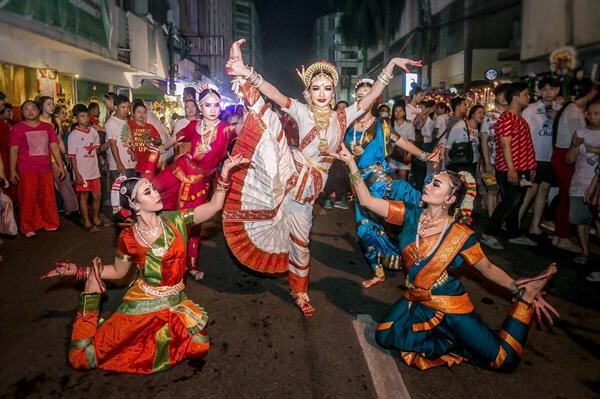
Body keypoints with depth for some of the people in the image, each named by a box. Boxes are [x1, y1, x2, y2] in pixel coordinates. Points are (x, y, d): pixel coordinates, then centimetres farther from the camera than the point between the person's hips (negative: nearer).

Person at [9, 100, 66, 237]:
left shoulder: (48, 127, 8)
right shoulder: (18, 128, -1)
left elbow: (54, 147, 9)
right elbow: (14, 151, -1)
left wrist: (60, 165, 4)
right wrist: (12, 170, -5)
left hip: (46, 169, 3)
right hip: (27, 171, -3)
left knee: (48, 199, 9)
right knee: (28, 200, 1)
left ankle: (50, 224, 22)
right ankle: (27, 228, 12)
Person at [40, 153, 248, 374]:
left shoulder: (174, 220, -9)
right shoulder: (128, 238, -12)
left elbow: (214, 206, -10)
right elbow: (118, 271, 5)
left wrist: (225, 172, -19)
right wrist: (78, 271, -3)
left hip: (175, 302, 3)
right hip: (143, 305, -3)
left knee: (195, 346, -15)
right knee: (83, 356, -8)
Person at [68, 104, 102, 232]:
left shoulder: (93, 131, 5)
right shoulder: (73, 135, -9)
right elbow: (72, 156, -10)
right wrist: (77, 174, -13)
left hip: (94, 170, 5)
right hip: (82, 172, -5)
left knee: (97, 196, 11)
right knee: (84, 196, 7)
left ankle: (96, 219, 29)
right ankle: (87, 222, 17)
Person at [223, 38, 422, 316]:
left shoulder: (341, 117, 8)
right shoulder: (302, 111, -2)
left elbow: (371, 97, 2)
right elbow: (276, 95, -18)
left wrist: (391, 64, -5)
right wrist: (247, 73, -34)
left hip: (309, 185, 3)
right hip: (290, 173, -3)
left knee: (300, 240, 15)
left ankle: (299, 292, 33)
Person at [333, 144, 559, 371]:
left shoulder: (460, 234, -18)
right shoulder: (411, 214, -10)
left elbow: (488, 268, -7)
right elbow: (367, 201, -12)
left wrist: (521, 290, -20)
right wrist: (351, 162, -18)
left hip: (449, 304, -4)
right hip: (416, 299, 5)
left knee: (505, 360, -8)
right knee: (385, 336, -12)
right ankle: (451, 342, 5)